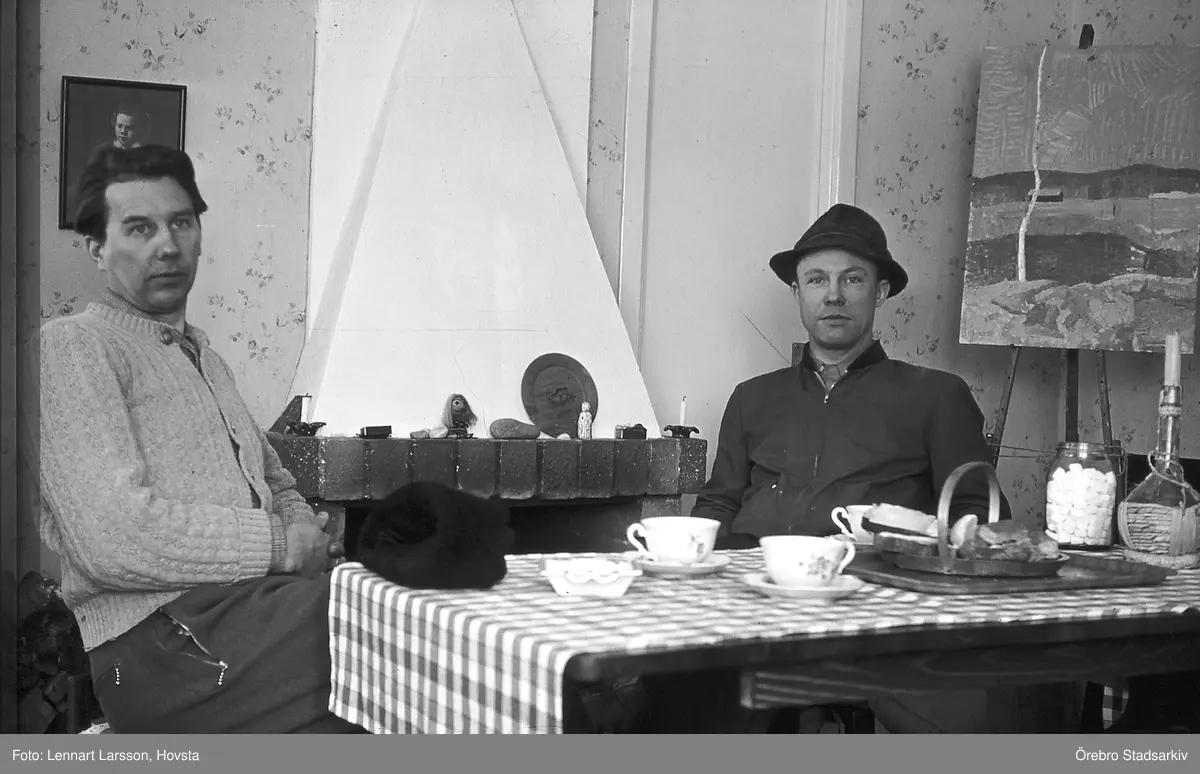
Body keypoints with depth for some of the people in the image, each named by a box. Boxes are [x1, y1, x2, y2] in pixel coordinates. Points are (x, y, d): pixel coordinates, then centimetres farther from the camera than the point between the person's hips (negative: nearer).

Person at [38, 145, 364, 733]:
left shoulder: (203, 355, 28)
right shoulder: (73, 346, -2)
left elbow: (276, 484, 31)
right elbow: (113, 536, -15)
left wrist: (306, 531, 6)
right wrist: (280, 545, -9)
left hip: (255, 604, 8)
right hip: (166, 636, -8)